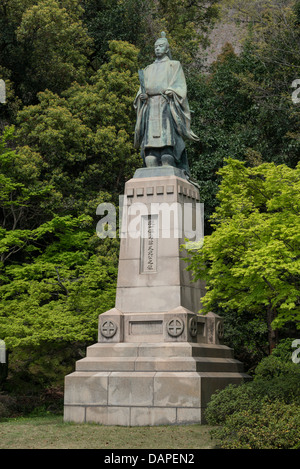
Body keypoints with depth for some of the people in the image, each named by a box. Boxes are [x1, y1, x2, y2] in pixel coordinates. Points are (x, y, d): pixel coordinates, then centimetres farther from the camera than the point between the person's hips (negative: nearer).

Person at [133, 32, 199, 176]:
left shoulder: (174, 65, 16)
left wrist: (171, 91, -15)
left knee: (166, 142, -19)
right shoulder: (148, 69, 28)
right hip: (150, 106, 4)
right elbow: (142, 88, 21)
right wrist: (142, 95, -2)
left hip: (167, 106, -4)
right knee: (150, 142, -11)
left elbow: (180, 86, 5)